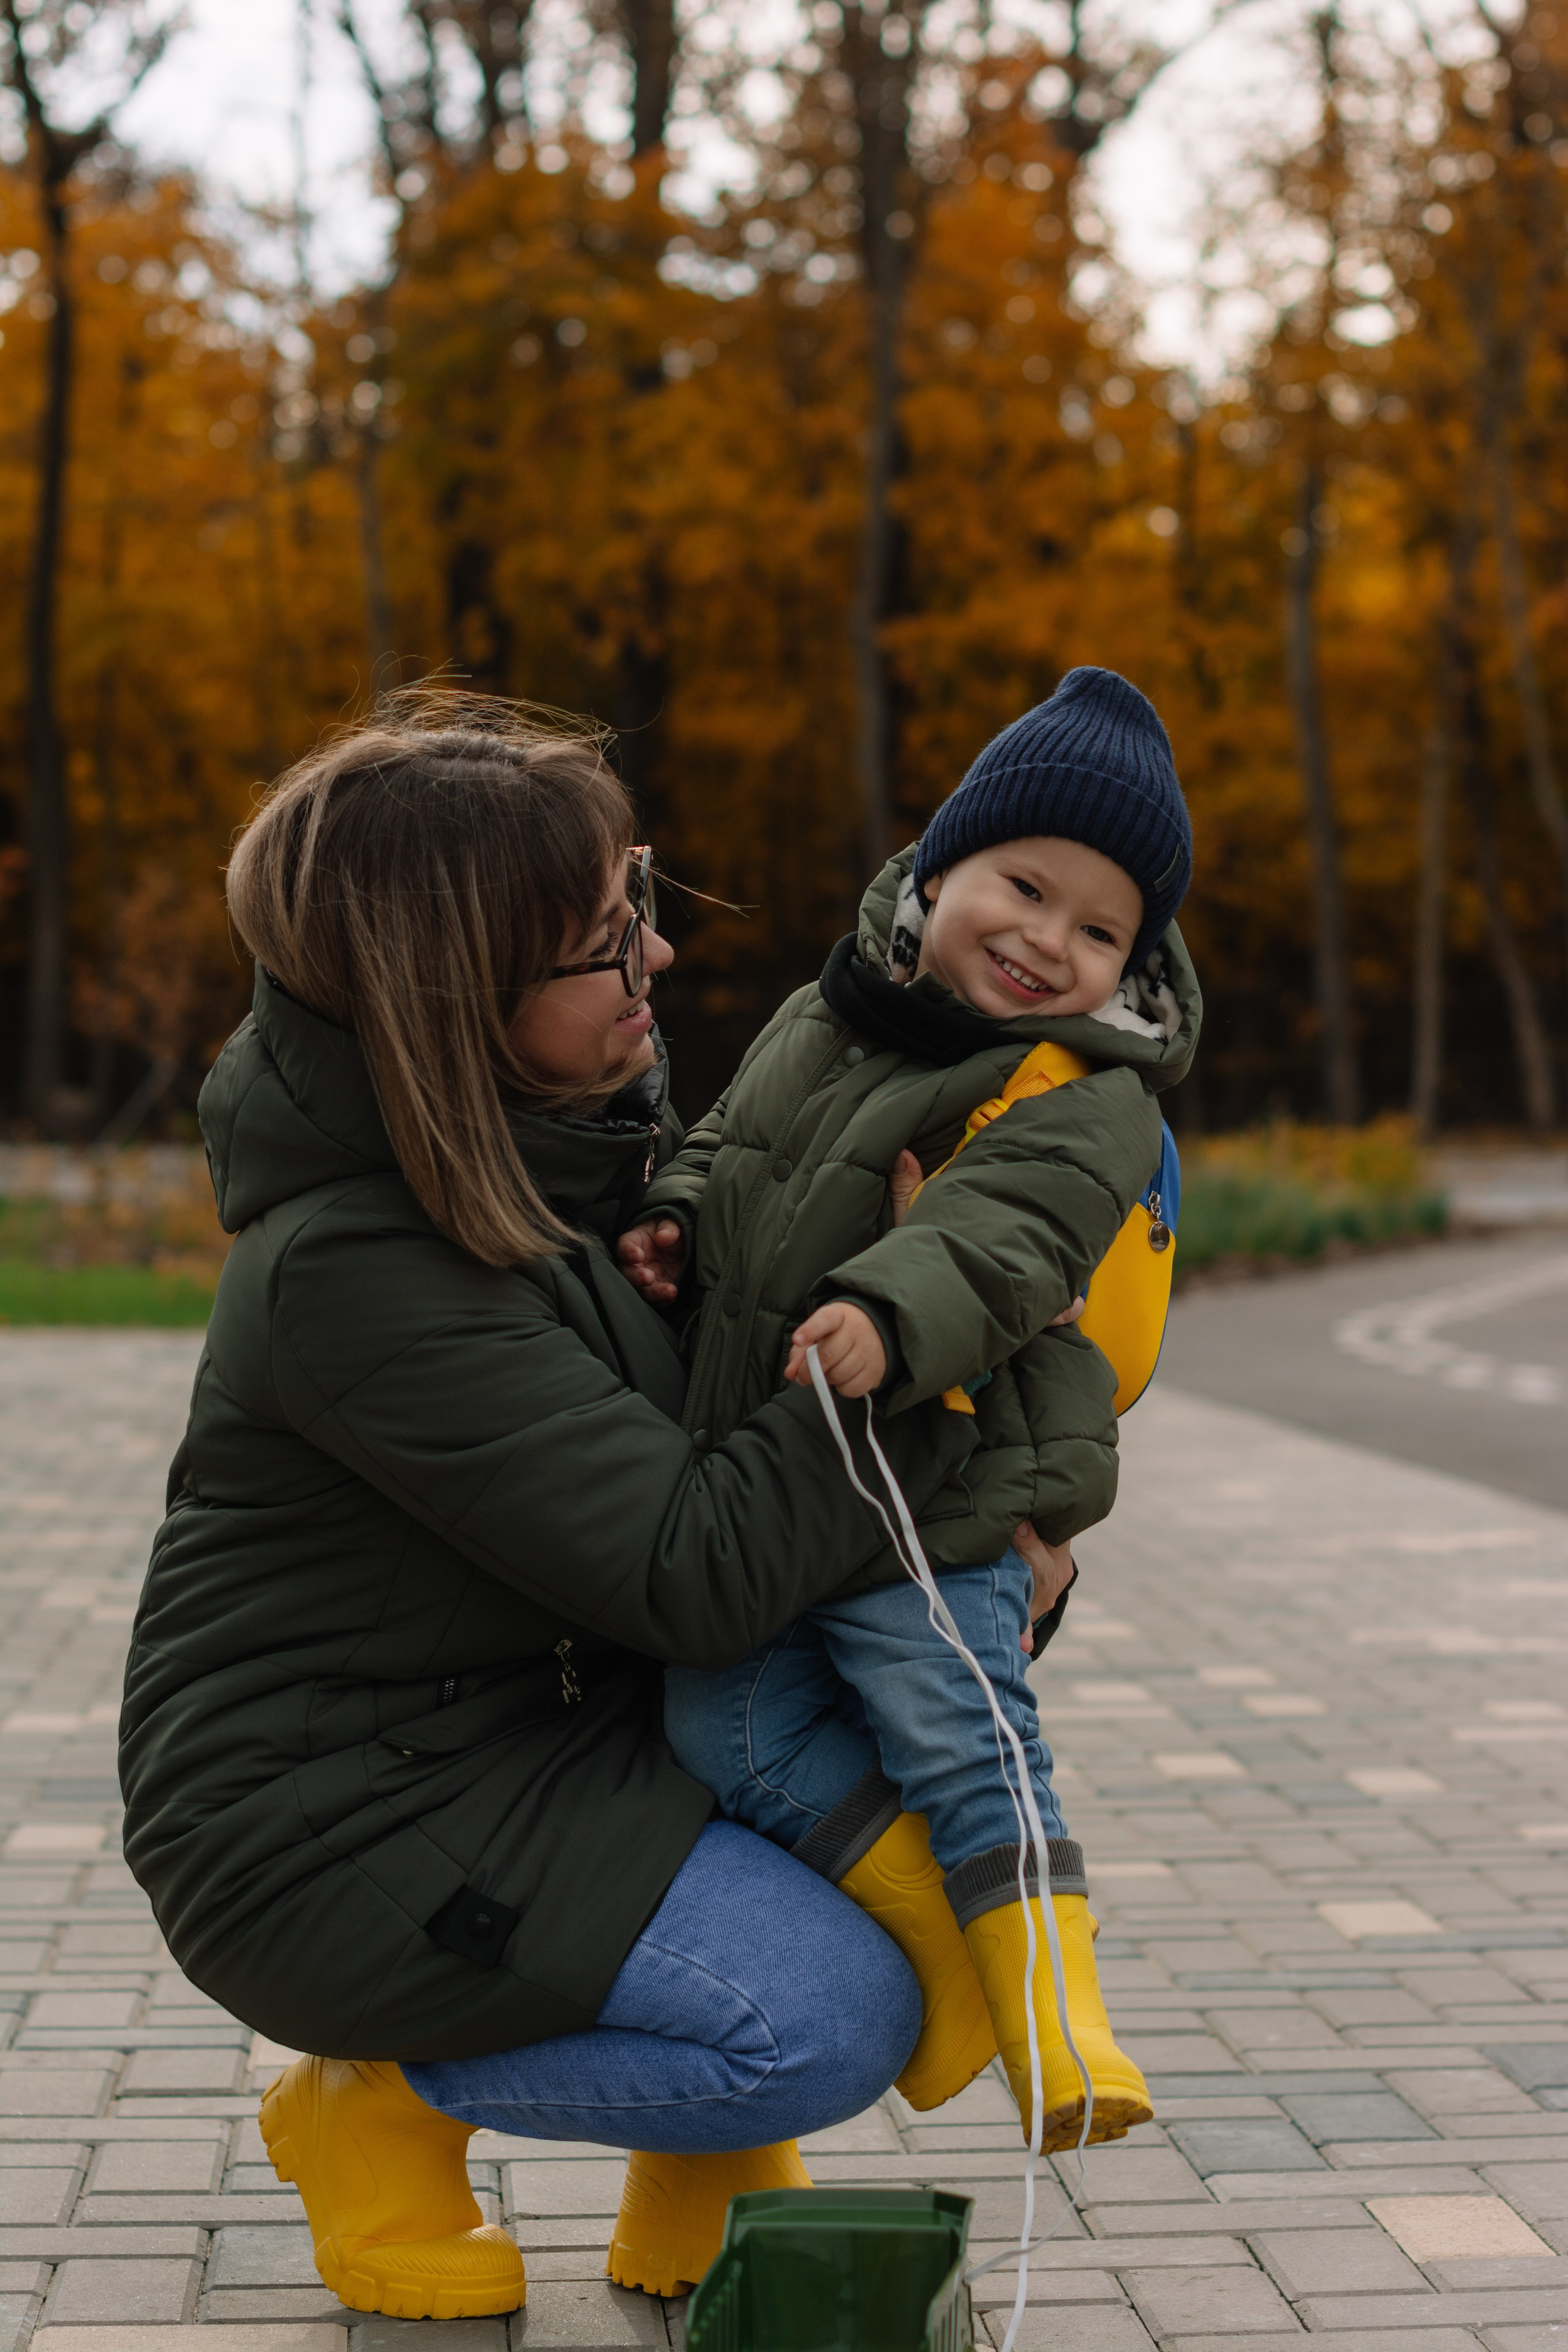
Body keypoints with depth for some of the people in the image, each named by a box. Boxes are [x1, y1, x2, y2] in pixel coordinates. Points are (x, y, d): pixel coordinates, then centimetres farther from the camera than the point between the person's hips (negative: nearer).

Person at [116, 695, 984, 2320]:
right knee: (834, 2019, -20)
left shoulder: (585, 1110, -1)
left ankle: (698, 2190, 11)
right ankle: (387, 2105, 3)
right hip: (332, 1822, -9)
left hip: (541, 1728, 9)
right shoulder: (349, 1275, -28)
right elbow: (702, 1572, -29)